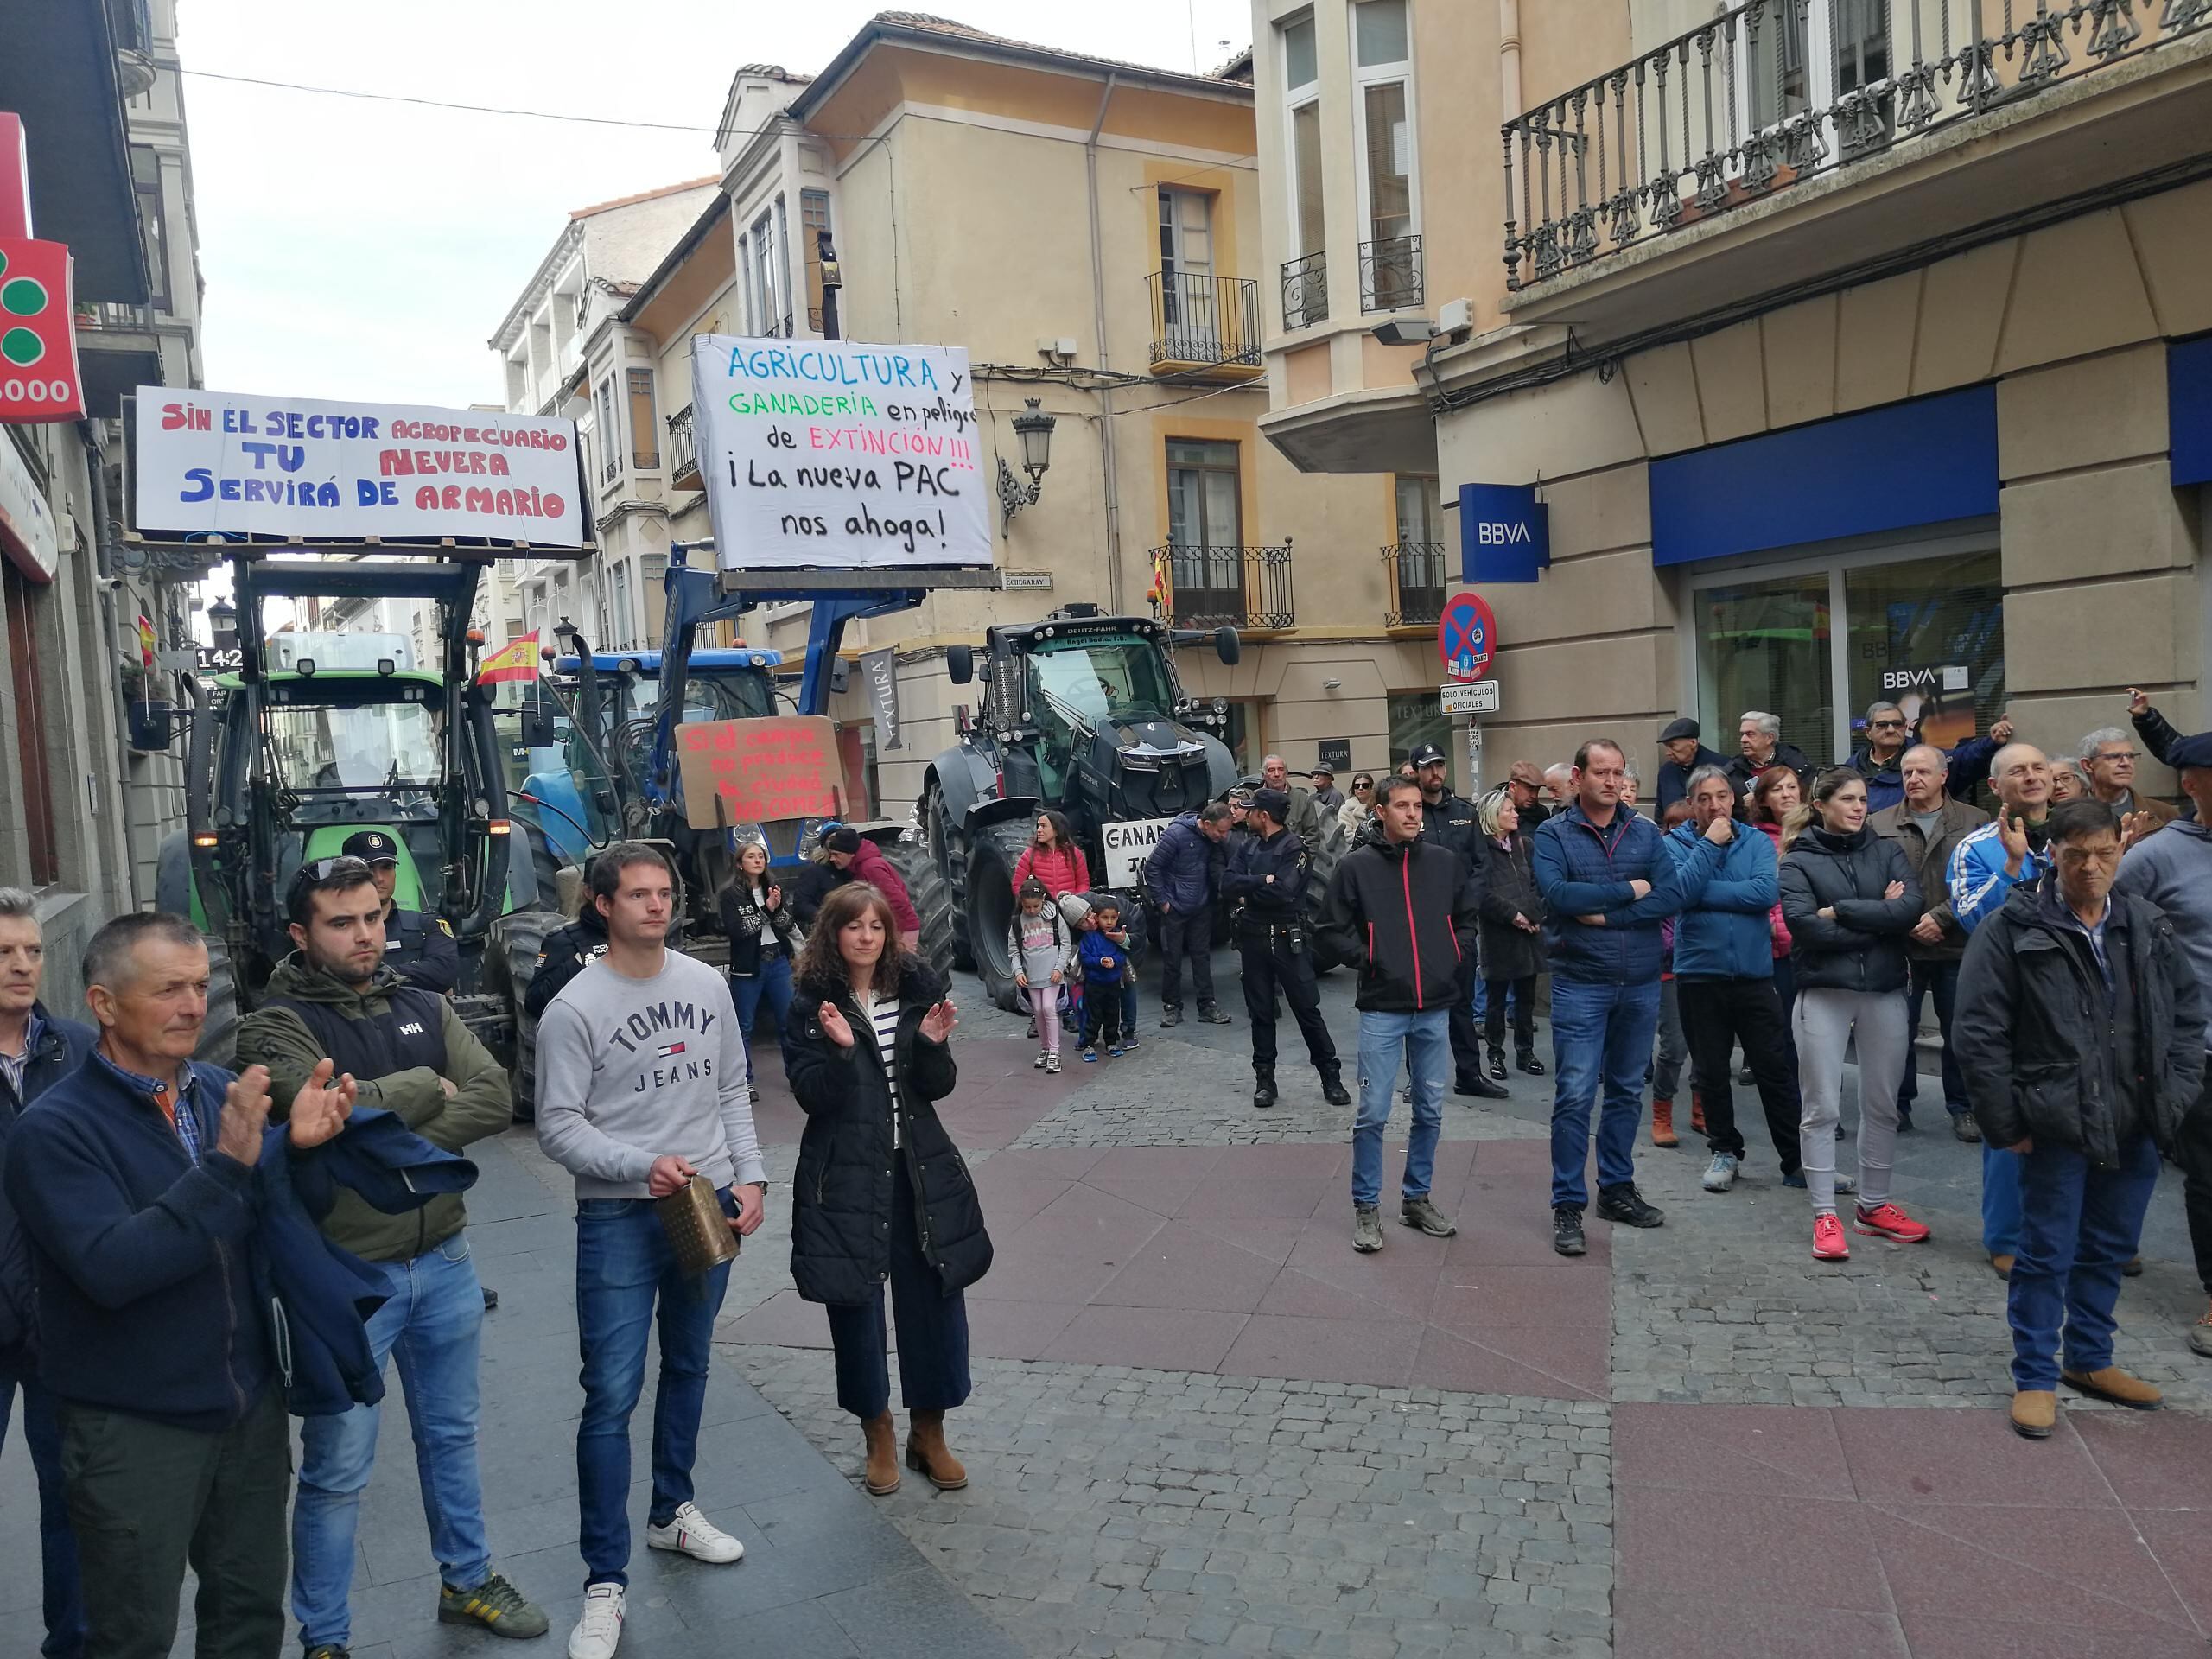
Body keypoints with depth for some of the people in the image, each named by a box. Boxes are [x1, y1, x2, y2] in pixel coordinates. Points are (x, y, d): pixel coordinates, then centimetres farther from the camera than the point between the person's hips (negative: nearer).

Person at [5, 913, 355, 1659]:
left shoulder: (223, 1090, 0)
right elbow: (111, 1269, -26)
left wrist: (300, 1144, -15)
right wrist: (226, 1164, -32)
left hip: (252, 1404, 5)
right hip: (131, 1430, -4)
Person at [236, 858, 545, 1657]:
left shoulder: (425, 1007, 2)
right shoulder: (277, 1024, -11)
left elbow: (494, 1098, -9)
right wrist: (426, 1087, -13)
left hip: (444, 1261, 5)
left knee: (451, 1435, 21)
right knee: (337, 1469, 8)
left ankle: (468, 1581, 40)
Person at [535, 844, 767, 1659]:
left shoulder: (707, 984, 2)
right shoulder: (574, 1009, -12)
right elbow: (559, 1126, -12)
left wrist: (749, 1177, 0)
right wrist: (643, 1168, -25)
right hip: (619, 1218, -5)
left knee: (688, 1367, 19)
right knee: (612, 1395, -3)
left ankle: (672, 1510, 40)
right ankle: (605, 1581, 11)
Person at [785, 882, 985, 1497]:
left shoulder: (916, 989, 3)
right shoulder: (813, 1004, -4)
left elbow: (939, 1086, 3)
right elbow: (812, 1096, -10)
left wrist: (933, 1043, -16)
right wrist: (840, 1048, -26)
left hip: (920, 1169, 2)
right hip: (846, 1174, -2)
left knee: (934, 1297, 6)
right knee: (856, 1301, 6)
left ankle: (929, 1433, 25)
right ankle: (878, 1434, 28)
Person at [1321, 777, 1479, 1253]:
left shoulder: (1446, 862, 4)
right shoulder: (1357, 865, -5)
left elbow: (1469, 915, 16)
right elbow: (1334, 926, 0)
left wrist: (1455, 955, 4)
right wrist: (1366, 958, -8)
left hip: (1435, 1008, 4)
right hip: (1382, 1008, -3)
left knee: (1430, 1110, 12)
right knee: (1373, 1112, -1)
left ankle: (1417, 1197, 28)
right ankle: (1366, 1206, 12)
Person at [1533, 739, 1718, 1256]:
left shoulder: (1645, 832, 5)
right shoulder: (1554, 834, -3)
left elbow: (1673, 894, -7)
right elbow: (1557, 892, -20)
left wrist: (1604, 915, -15)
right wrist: (1629, 891, -12)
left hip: (1641, 984, 4)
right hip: (1580, 985, -4)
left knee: (1627, 1092, 14)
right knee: (1575, 1095, -5)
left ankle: (1617, 1189, 28)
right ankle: (1567, 1204, 4)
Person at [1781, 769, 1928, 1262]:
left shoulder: (1887, 852, 8)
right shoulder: (1799, 861, 0)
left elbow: (1911, 908, -9)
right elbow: (1805, 926, -15)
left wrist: (1839, 912, -14)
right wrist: (1879, 916, -10)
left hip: (1885, 991, 3)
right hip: (1824, 993, -3)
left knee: (1882, 1106, 11)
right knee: (1822, 1108, 0)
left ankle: (1874, 1206, 25)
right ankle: (1825, 1216, 6)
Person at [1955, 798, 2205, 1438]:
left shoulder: (2149, 926, 5)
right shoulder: (2012, 929, -11)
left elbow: (2188, 1014, 13)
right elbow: (1979, 1033, -11)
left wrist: (2177, 1096, 3)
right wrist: (2006, 1122, -11)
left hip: (2139, 1126, 5)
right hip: (2059, 1126, -5)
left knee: (2111, 1250, 18)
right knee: (2047, 1255, 4)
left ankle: (2089, 1360, 35)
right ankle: (2035, 1377, 17)